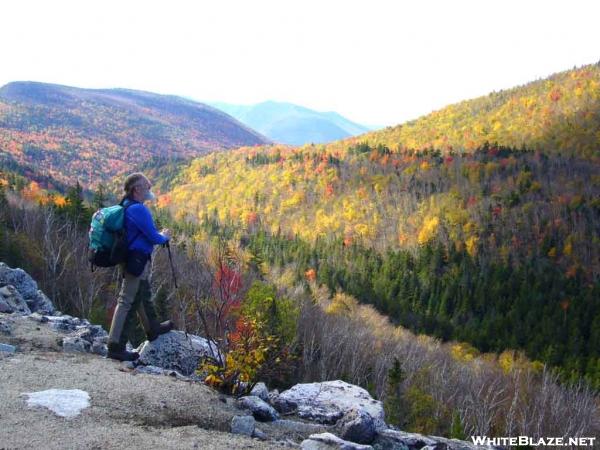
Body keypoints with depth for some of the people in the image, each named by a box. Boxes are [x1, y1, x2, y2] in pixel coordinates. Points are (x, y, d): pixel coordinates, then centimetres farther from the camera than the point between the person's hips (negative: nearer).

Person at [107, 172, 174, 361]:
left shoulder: (126, 206, 10)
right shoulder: (138, 209, -20)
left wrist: (159, 234, 12)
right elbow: (153, 237, -19)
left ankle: (153, 328, 45)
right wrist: (164, 237, 1)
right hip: (137, 262, -11)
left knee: (144, 295, 26)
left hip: (131, 259, 11)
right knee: (128, 302, -6)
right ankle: (116, 347, -3)